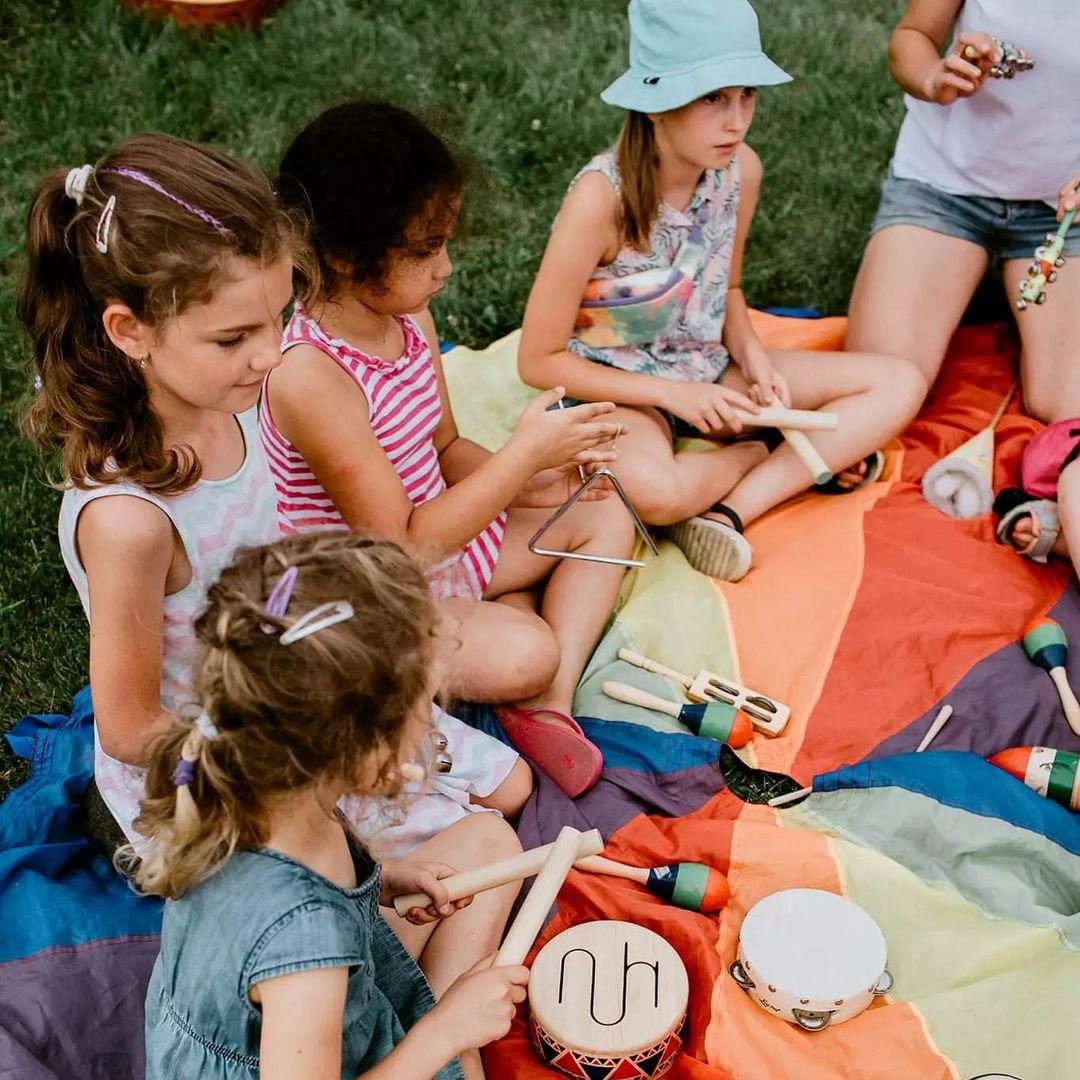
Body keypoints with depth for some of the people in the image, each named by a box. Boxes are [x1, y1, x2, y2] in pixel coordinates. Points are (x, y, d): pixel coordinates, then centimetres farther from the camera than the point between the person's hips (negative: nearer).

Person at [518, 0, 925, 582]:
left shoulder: (741, 169, -8)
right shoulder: (602, 197, -25)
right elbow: (538, 361, -19)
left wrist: (750, 353, -9)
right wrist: (673, 394, -21)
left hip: (709, 370, 7)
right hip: (621, 391, -6)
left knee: (900, 384, -4)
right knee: (651, 488, -41)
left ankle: (734, 508, -17)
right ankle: (781, 458, -7)